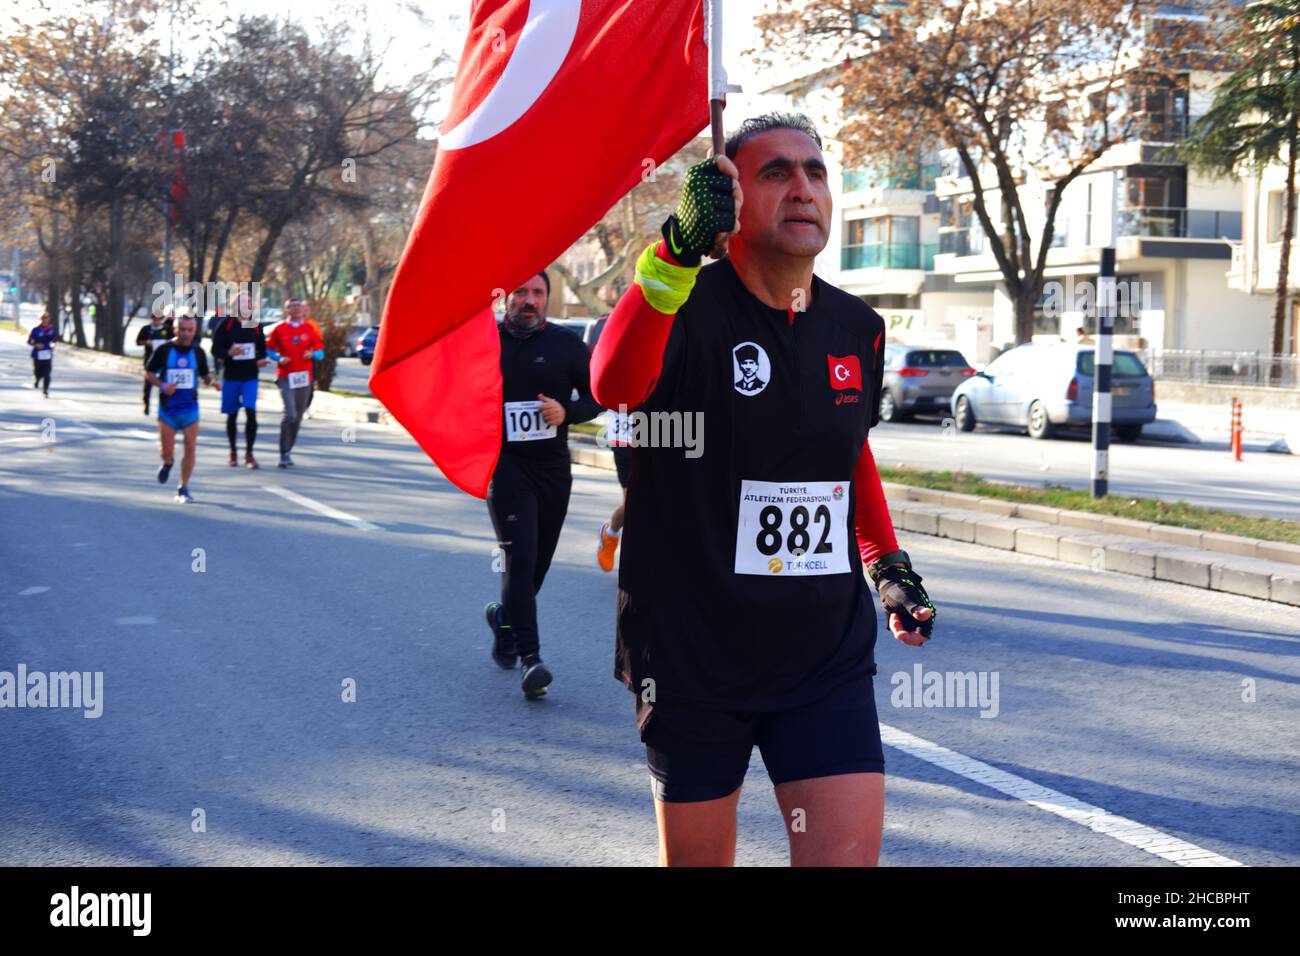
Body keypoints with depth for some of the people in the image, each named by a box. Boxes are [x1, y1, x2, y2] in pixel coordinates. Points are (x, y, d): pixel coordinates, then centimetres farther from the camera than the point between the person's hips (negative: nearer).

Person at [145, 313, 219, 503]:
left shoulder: (198, 351, 3)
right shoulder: (164, 350, -4)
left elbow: (204, 374, 15)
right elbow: (148, 372, 4)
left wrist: (211, 382, -8)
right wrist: (162, 386, -13)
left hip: (190, 407, 1)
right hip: (167, 407, -1)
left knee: (190, 447, -7)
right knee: (167, 450, 1)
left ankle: (183, 488, 6)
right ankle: (168, 463, 39)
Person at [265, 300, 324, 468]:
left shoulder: (310, 329, 7)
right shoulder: (279, 329, 2)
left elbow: (320, 351, 9)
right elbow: (269, 349, 9)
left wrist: (312, 354, -13)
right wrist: (279, 359, -10)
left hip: (304, 377, 3)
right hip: (285, 377, -3)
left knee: (298, 416, 8)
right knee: (290, 414, -17)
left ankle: (288, 451, 23)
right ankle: (284, 454, -10)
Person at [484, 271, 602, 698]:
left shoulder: (566, 344, 3)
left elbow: (595, 396, 8)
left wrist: (567, 412, -12)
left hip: (553, 468, 3)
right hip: (504, 465, -3)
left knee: (539, 561, 11)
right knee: (520, 558, -16)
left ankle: (505, 616, 40)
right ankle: (529, 656, -18)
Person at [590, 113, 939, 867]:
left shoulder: (857, 328, 4)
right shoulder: (686, 308, -13)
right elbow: (614, 386, -37)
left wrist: (889, 564, 12)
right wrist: (679, 250, -49)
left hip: (827, 656, 4)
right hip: (692, 656, -3)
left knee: (848, 855, -7)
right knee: (698, 857, 12)